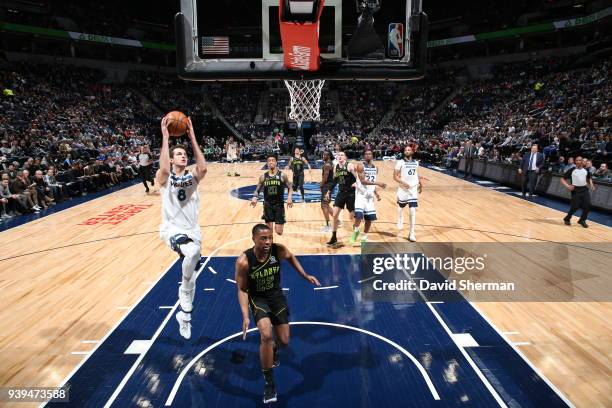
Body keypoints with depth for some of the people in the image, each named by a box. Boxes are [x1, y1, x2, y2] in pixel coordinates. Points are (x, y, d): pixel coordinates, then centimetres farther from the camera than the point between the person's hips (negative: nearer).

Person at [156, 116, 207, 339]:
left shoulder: (192, 177, 4)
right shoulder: (164, 178, -3)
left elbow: (203, 168, -20)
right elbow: (164, 169, -28)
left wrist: (192, 138, -18)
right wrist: (165, 138, -22)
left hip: (192, 230, 4)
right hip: (172, 229, -4)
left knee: (191, 277, 11)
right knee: (193, 252, -36)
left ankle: (184, 315, 34)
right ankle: (184, 292, -10)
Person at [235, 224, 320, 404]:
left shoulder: (279, 250, -22)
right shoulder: (243, 261, -27)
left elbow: (291, 258, 4)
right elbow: (242, 290, -15)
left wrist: (306, 276, 1)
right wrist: (246, 316, -23)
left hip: (276, 295, 3)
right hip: (257, 298, -3)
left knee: (284, 341, 9)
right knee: (266, 336, -26)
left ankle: (272, 349, 49)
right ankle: (269, 383, -5)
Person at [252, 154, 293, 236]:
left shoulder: (282, 175, -4)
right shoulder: (263, 177, 0)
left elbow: (289, 188, 2)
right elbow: (257, 190, 8)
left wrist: (289, 197, -16)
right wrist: (254, 197, -12)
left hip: (279, 204, -1)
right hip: (268, 205, 1)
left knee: (279, 232, 0)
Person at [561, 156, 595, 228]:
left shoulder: (586, 170, 8)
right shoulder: (571, 170, -6)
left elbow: (589, 178, 26)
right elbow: (562, 179, -4)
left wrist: (591, 185, 9)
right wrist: (568, 186, -19)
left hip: (584, 189, 5)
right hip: (576, 190, -5)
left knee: (588, 206, -4)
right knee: (575, 207, -7)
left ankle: (582, 220, 14)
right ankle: (567, 219, 16)